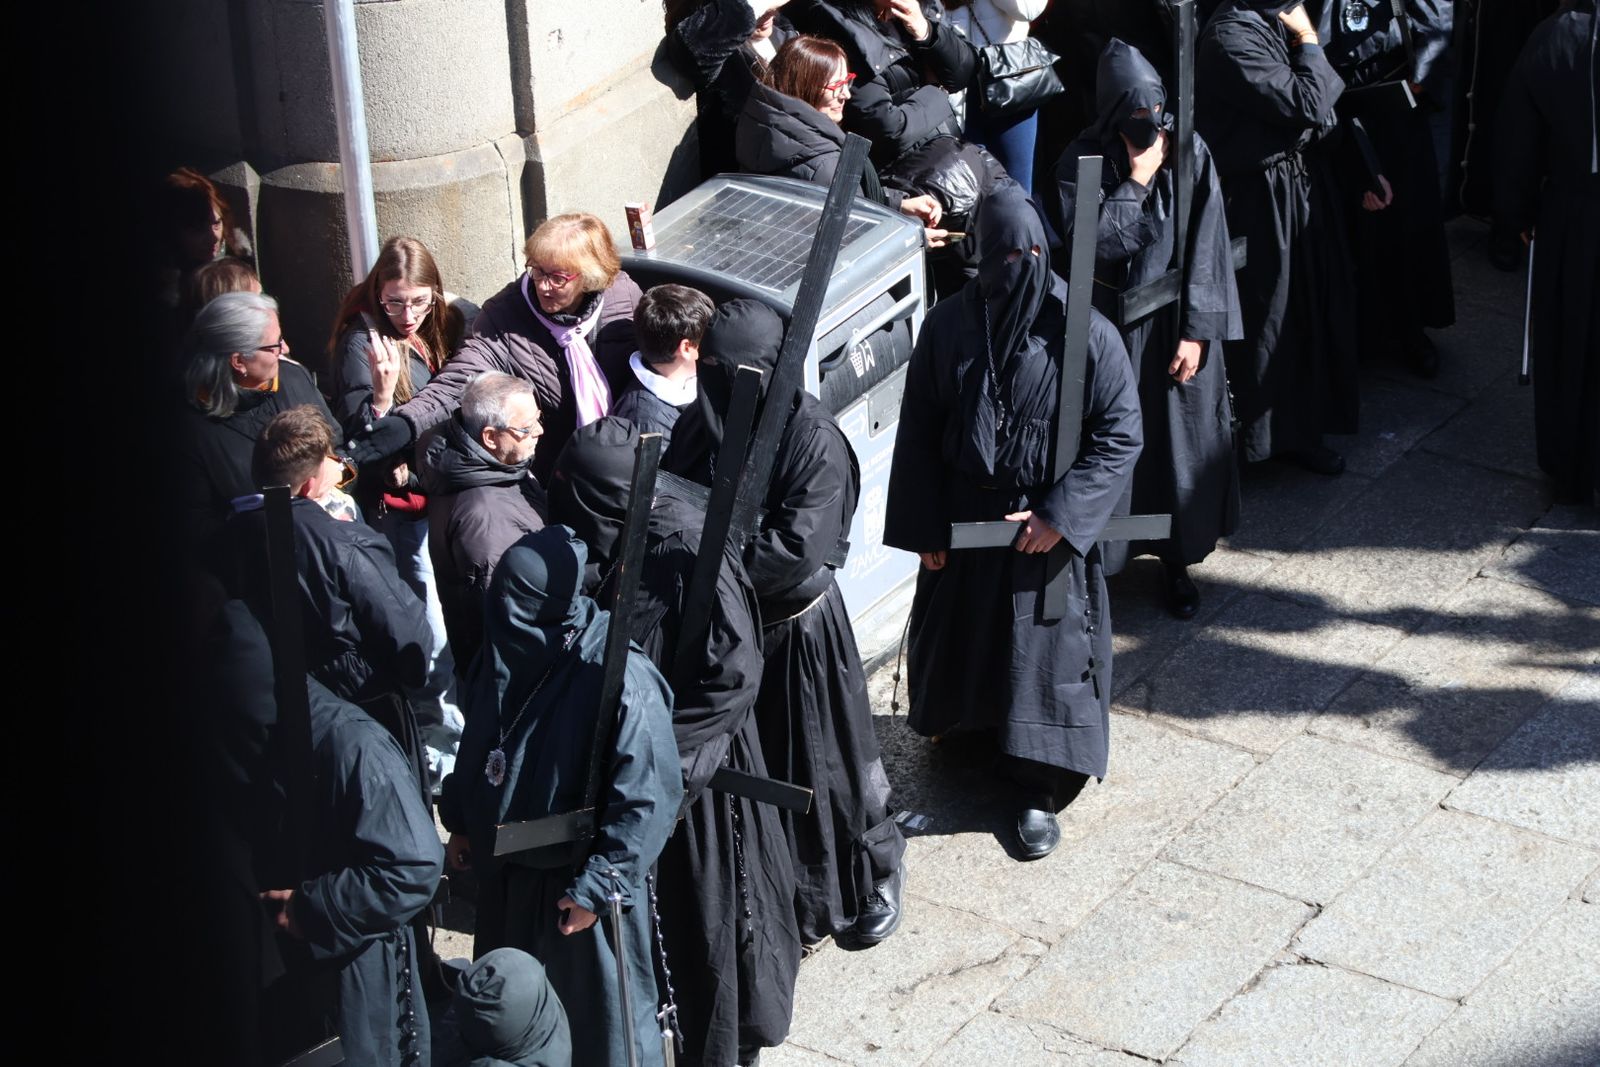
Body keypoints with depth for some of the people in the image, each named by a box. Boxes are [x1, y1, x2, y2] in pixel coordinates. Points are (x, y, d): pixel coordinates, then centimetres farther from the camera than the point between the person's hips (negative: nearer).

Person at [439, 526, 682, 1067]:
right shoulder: (502, 657, -6)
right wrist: (461, 824, 16)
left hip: (574, 886, -6)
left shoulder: (618, 680, -28)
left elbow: (647, 798, -25)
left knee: (595, 1019, 11)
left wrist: (595, 886, -23)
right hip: (503, 874, 7)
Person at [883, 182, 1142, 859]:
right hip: (965, 517, 2)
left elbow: (1120, 436, -13)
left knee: (1047, 646, 6)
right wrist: (925, 527, -1)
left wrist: (1060, 514, -18)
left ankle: (1040, 791, 21)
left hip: (1050, 523, -2)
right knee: (963, 627, 21)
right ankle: (963, 720, 50)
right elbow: (918, 431, -1)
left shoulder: (1085, 334, -18)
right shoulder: (949, 327, -10)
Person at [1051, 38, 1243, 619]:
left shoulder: (1190, 152, -8)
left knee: (1182, 436, 9)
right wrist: (1134, 182, -21)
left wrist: (1196, 331, -11)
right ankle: (1096, 557, 20)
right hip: (1111, 324, -1)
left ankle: (1178, 560, 26)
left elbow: (1207, 246, -8)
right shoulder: (1083, 159, -11)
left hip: (1177, 322, 1)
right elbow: (1085, 242, -20)